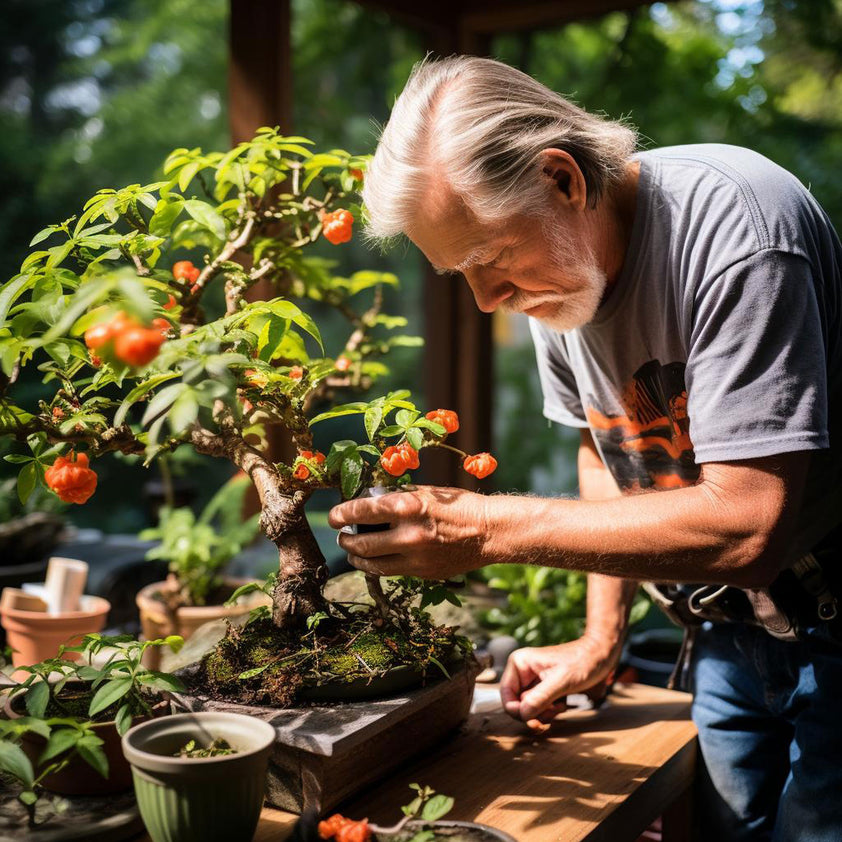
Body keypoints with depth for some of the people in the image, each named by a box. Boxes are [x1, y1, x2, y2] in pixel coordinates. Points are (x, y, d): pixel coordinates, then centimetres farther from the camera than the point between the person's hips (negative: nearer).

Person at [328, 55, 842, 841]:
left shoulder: (729, 225, -29)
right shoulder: (551, 266, -5)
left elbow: (745, 527, -33)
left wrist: (488, 526, -30)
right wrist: (601, 640, 5)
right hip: (729, 630, 6)